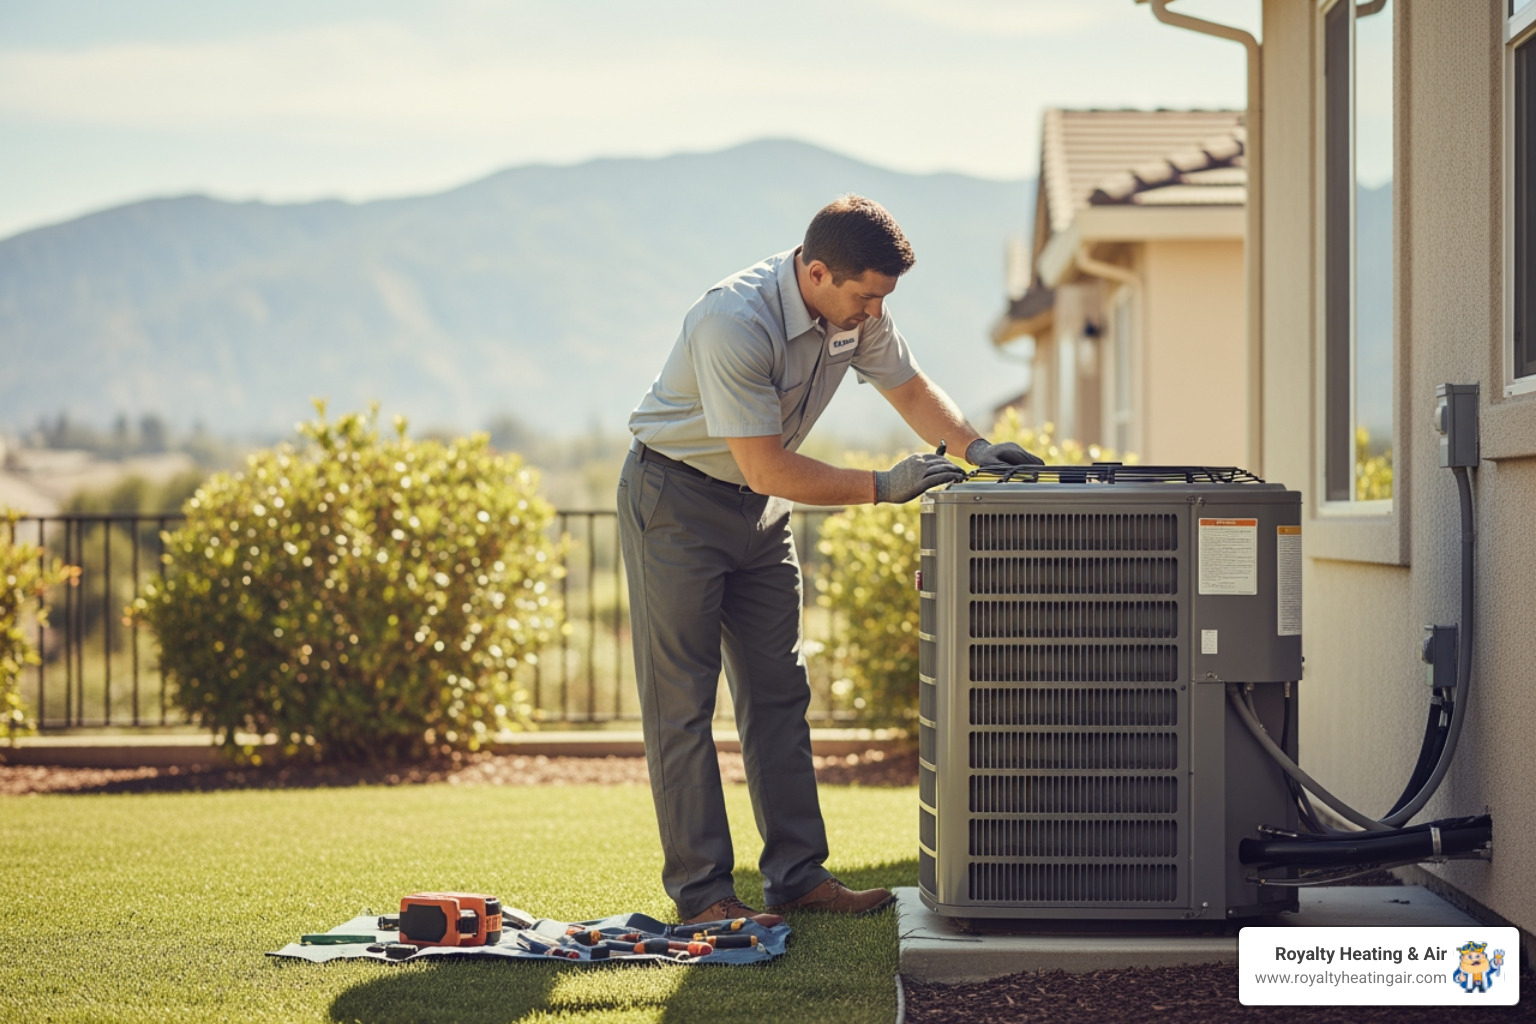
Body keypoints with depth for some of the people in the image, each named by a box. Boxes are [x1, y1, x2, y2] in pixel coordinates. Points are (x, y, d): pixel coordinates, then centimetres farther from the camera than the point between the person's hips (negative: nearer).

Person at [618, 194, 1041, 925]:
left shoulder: (857, 310, -8)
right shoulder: (736, 324, -32)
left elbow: (909, 386, 10)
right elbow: (768, 468, -30)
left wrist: (973, 445, -8)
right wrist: (883, 487, -26)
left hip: (757, 508, 8)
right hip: (676, 499, -8)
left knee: (779, 693, 6)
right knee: (681, 701, -5)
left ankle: (796, 875, 10)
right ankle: (699, 890, -2)